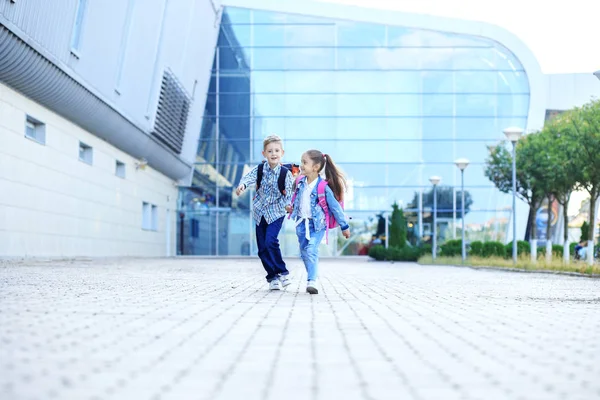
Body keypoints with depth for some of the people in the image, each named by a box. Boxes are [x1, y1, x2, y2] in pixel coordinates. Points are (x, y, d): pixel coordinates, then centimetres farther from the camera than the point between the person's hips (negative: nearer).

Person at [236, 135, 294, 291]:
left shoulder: (286, 173, -10)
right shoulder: (260, 169, -4)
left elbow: (288, 194, -8)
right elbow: (249, 177, -23)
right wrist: (242, 185, -43)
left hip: (276, 213, -4)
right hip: (260, 212, 4)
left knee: (270, 241, -22)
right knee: (262, 248, 4)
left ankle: (281, 273, -6)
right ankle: (273, 277, 17)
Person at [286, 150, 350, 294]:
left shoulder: (323, 187, -17)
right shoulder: (300, 182, 0)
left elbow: (335, 207, -10)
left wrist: (344, 226, -7)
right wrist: (292, 207, 5)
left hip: (317, 224, -6)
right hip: (302, 223, 6)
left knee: (311, 251, -19)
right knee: (304, 252, 13)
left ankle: (312, 282, -19)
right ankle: (312, 276, 30)